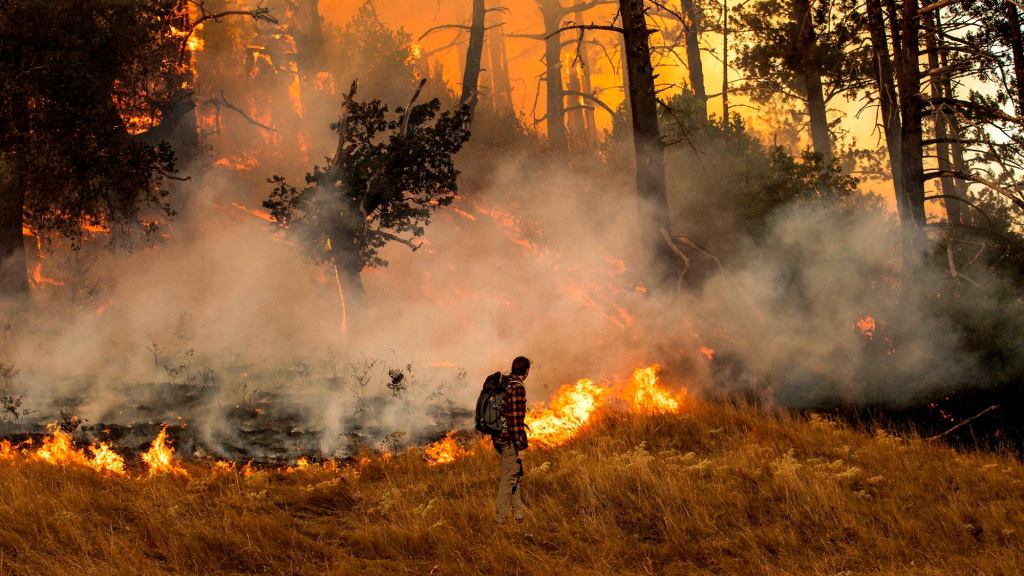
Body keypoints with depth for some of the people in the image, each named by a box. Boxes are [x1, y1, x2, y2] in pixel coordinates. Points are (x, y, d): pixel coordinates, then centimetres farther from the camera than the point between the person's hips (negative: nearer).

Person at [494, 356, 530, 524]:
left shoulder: (503, 384, 10)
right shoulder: (517, 387, -18)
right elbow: (516, 418, -22)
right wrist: (520, 446, -19)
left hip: (500, 436, 9)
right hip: (511, 439, -9)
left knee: (517, 474, 19)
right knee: (509, 478, -2)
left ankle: (519, 513, 26)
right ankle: (500, 518, 1)